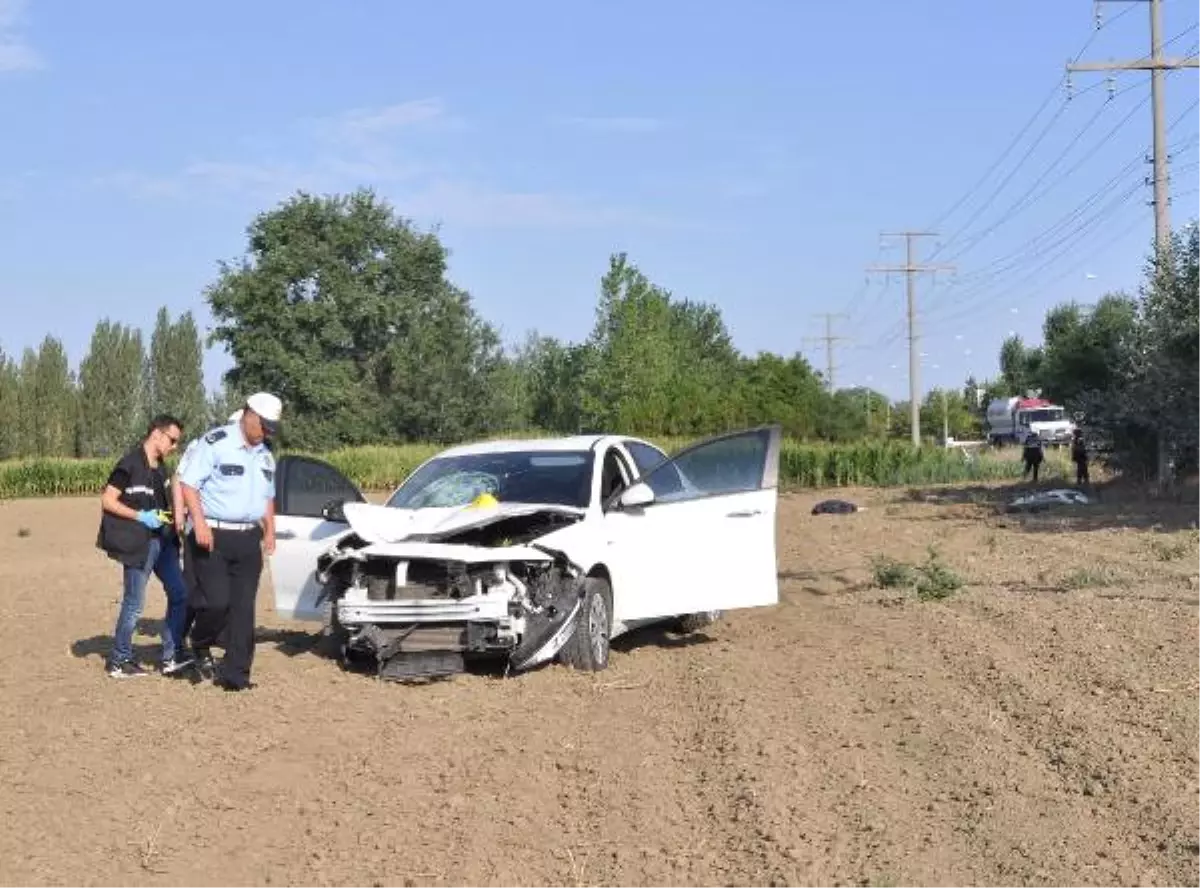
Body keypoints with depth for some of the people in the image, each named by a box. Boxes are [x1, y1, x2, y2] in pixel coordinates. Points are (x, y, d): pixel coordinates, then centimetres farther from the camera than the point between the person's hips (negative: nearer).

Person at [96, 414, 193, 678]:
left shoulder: (159, 468, 14)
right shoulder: (130, 464, -11)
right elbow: (107, 500, -13)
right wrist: (140, 516, -19)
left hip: (161, 541, 8)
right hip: (138, 544, -8)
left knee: (180, 594, 4)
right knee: (134, 604, -1)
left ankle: (172, 656, 11)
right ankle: (119, 662, 12)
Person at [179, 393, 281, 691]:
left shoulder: (265, 456, 16)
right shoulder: (215, 443, -8)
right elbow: (188, 484, -11)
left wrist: (270, 530, 15)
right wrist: (199, 524, -20)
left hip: (248, 539, 7)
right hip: (212, 536, -6)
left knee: (243, 608, 3)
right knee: (216, 600, -14)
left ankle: (235, 674, 9)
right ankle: (201, 646, 17)